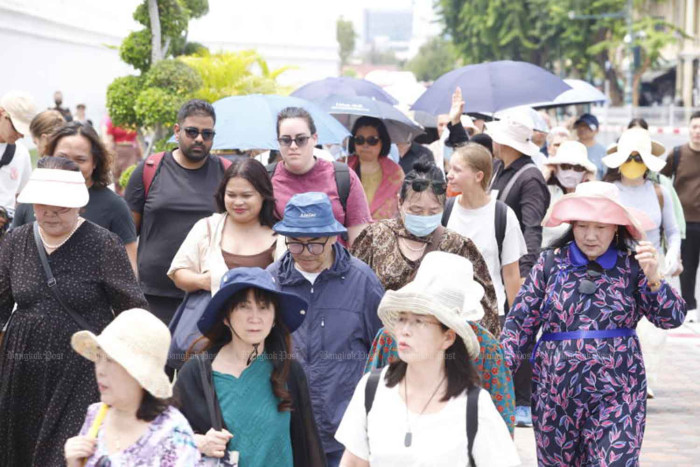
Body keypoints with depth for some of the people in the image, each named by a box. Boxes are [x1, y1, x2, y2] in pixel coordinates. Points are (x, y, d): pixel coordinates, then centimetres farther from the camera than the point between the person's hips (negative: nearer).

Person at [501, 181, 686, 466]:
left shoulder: (632, 266, -1)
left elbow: (672, 319, -4)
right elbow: (520, 322, 3)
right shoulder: (551, 263, 1)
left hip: (617, 394, -2)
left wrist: (653, 279, -19)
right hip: (557, 393, 2)